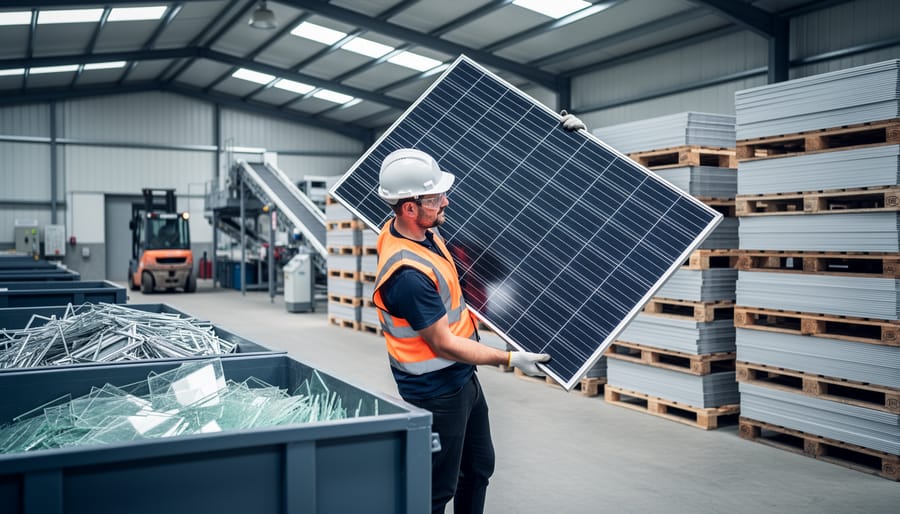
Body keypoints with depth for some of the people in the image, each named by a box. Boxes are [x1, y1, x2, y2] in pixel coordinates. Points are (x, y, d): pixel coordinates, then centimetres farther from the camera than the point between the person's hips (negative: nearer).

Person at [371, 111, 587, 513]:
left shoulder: (418, 227, -5)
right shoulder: (407, 275, -31)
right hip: (436, 392, -9)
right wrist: (510, 359, -15)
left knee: (479, 466, 23)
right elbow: (444, 345, -23)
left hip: (462, 377, 9)